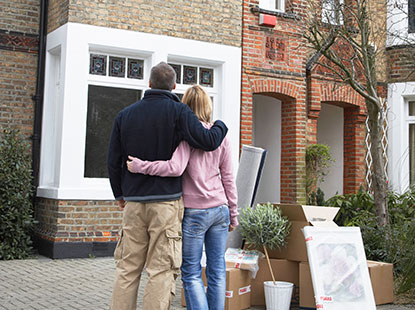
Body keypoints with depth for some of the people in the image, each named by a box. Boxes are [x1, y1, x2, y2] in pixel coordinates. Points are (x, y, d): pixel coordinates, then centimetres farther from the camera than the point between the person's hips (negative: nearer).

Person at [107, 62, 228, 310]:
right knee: (162, 270, 0)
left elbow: (113, 161, 11)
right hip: (166, 200, -4)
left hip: (134, 201, 4)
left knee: (128, 268, 10)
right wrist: (220, 125, 10)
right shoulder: (178, 111, -4)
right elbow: (208, 141, -12)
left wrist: (120, 194, 25)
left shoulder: (125, 115, 11)